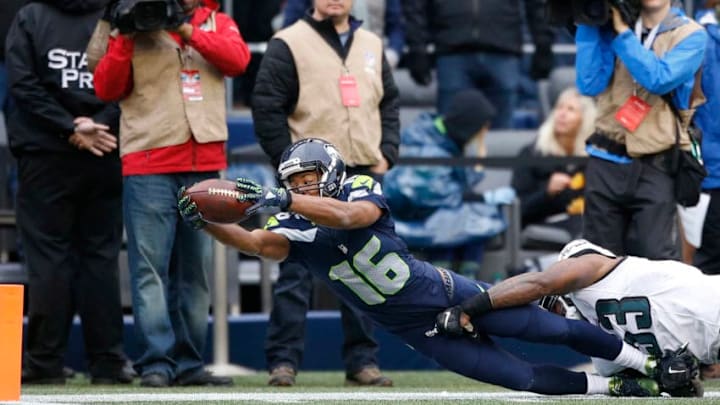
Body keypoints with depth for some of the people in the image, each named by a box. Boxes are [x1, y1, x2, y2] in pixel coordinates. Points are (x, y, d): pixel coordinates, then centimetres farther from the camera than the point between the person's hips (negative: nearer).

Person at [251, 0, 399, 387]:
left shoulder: (371, 45, 14)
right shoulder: (289, 44, -3)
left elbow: (390, 104, 19)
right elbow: (266, 107, -7)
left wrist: (385, 154, 6)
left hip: (364, 176, 5)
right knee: (297, 271, -5)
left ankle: (361, 360, 12)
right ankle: (283, 360, -4)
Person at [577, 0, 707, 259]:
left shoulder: (690, 36, 0)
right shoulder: (610, 27, 8)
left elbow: (659, 79, -15)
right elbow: (590, 84, -2)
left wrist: (623, 32, -12)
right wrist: (588, 25, -4)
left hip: (655, 167, -3)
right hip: (606, 162, 3)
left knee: (654, 261, -9)